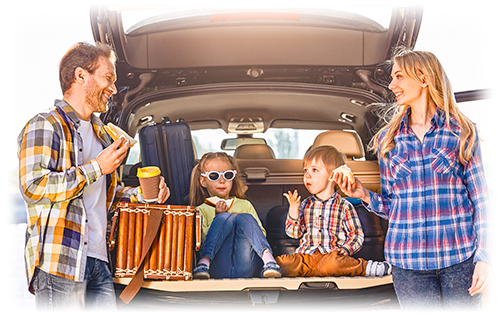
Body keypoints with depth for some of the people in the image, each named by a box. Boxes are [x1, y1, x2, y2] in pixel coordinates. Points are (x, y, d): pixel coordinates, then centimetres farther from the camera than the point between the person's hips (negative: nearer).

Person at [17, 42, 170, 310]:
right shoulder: (45, 126, -4)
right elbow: (33, 187, -17)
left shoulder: (100, 134, 24)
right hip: (59, 261, -8)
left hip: (98, 262, 8)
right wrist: (97, 167, -14)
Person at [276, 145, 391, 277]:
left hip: (330, 255, -2)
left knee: (332, 263, -39)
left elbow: (357, 235, 8)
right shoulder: (305, 205, 17)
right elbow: (294, 232, 12)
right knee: (281, 262, -31)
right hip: (305, 255, 2)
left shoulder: (344, 206, 6)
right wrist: (293, 208, 1)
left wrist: (345, 249, -11)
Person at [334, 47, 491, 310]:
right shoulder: (387, 140, 10)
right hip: (408, 259, 2)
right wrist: (364, 195, -5)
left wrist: (483, 258, -5)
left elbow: (480, 199, 2)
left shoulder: (462, 132, 3)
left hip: (460, 258, -2)